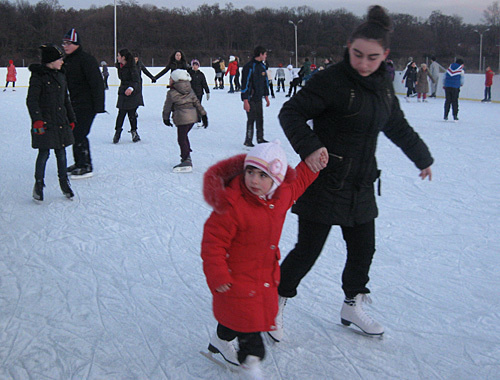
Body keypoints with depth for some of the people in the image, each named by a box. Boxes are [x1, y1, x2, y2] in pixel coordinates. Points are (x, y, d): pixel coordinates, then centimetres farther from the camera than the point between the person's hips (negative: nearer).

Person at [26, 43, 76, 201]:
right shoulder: (38, 76, -8)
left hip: (61, 123, 6)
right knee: (44, 153, -2)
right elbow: (31, 100, -12)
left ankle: (64, 182, 22)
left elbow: (66, 100, 21)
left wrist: (71, 119, 20)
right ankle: (38, 185, 12)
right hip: (45, 123, -6)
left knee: (61, 153, 9)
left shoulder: (61, 76, 13)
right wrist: (37, 119, -21)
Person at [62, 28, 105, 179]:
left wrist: (98, 105, -23)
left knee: (79, 134, -11)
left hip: (87, 104, -9)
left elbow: (96, 82, -19)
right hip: (75, 104, 10)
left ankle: (86, 167, -3)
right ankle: (79, 163, 28)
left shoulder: (86, 59, -15)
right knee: (74, 133, 15)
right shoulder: (67, 61, 14)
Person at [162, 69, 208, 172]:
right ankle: (186, 157, 26)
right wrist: (203, 115, 13)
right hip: (193, 116, 8)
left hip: (182, 118, -8)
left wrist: (166, 118, 21)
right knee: (184, 137, 21)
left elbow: (167, 107, 5)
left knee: (181, 139, -3)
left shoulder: (171, 93, -4)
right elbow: (197, 102, 12)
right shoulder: (190, 90, 13)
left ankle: (186, 162, -7)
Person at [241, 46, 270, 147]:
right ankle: (248, 141, 5)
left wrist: (266, 96, 18)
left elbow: (265, 82, 20)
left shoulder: (262, 66, 12)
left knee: (260, 118, 10)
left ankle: (260, 139, 20)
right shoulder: (249, 67, -14)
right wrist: (245, 101, -20)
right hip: (250, 99, -7)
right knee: (251, 119, -5)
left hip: (259, 98, 7)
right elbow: (245, 84, -16)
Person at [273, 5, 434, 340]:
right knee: (308, 250, 1)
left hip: (360, 186, 7)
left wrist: (423, 158, 31)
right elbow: (290, 113, -16)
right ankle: (276, 302, 23)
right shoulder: (331, 81, -16)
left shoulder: (383, 86, 7)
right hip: (324, 183, -7)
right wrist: (309, 147, -31)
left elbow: (398, 127, 21)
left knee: (363, 249, 15)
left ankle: (353, 306, 37)